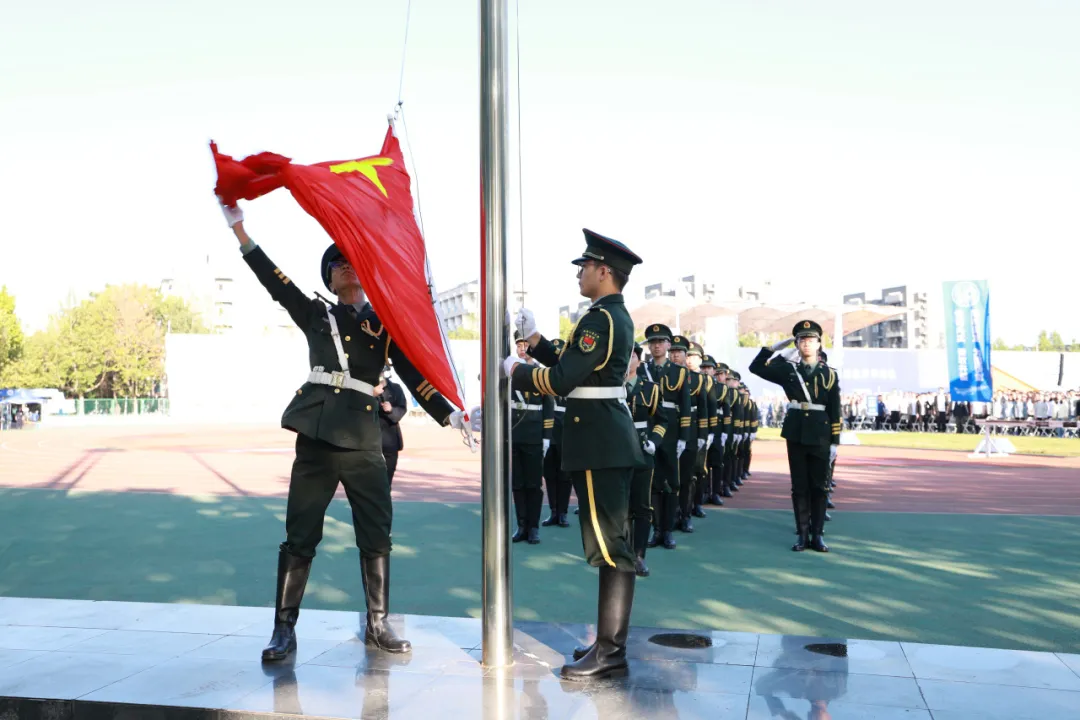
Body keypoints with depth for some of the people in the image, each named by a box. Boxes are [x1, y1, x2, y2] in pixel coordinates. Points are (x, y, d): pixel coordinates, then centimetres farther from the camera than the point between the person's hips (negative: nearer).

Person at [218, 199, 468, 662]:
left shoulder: (384, 325, 10)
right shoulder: (316, 315, 12)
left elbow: (415, 376, 6)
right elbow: (273, 279, 6)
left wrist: (450, 416, -5)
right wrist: (237, 225, 1)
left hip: (364, 441, 0)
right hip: (316, 437, 0)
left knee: (376, 536, 4)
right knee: (300, 536, 2)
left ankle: (377, 626, 16)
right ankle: (284, 629, 11)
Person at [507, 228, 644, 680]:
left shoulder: (600, 319, -16)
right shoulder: (615, 316, 17)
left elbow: (562, 380, -20)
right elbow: (573, 366, 19)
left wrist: (515, 371, -5)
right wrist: (532, 338, 16)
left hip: (599, 443, -11)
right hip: (608, 438, 11)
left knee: (608, 545, -6)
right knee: (610, 542, 14)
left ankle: (610, 652, 0)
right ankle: (610, 641, 24)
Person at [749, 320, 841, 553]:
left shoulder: (829, 374, 3)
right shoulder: (788, 368, 5)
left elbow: (835, 411, 3)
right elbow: (756, 367, 3)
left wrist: (835, 441, -1)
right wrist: (776, 347, 0)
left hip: (820, 435, -1)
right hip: (795, 433, 1)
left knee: (819, 486, 4)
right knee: (799, 486, 5)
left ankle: (817, 534, 12)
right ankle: (803, 534, 11)